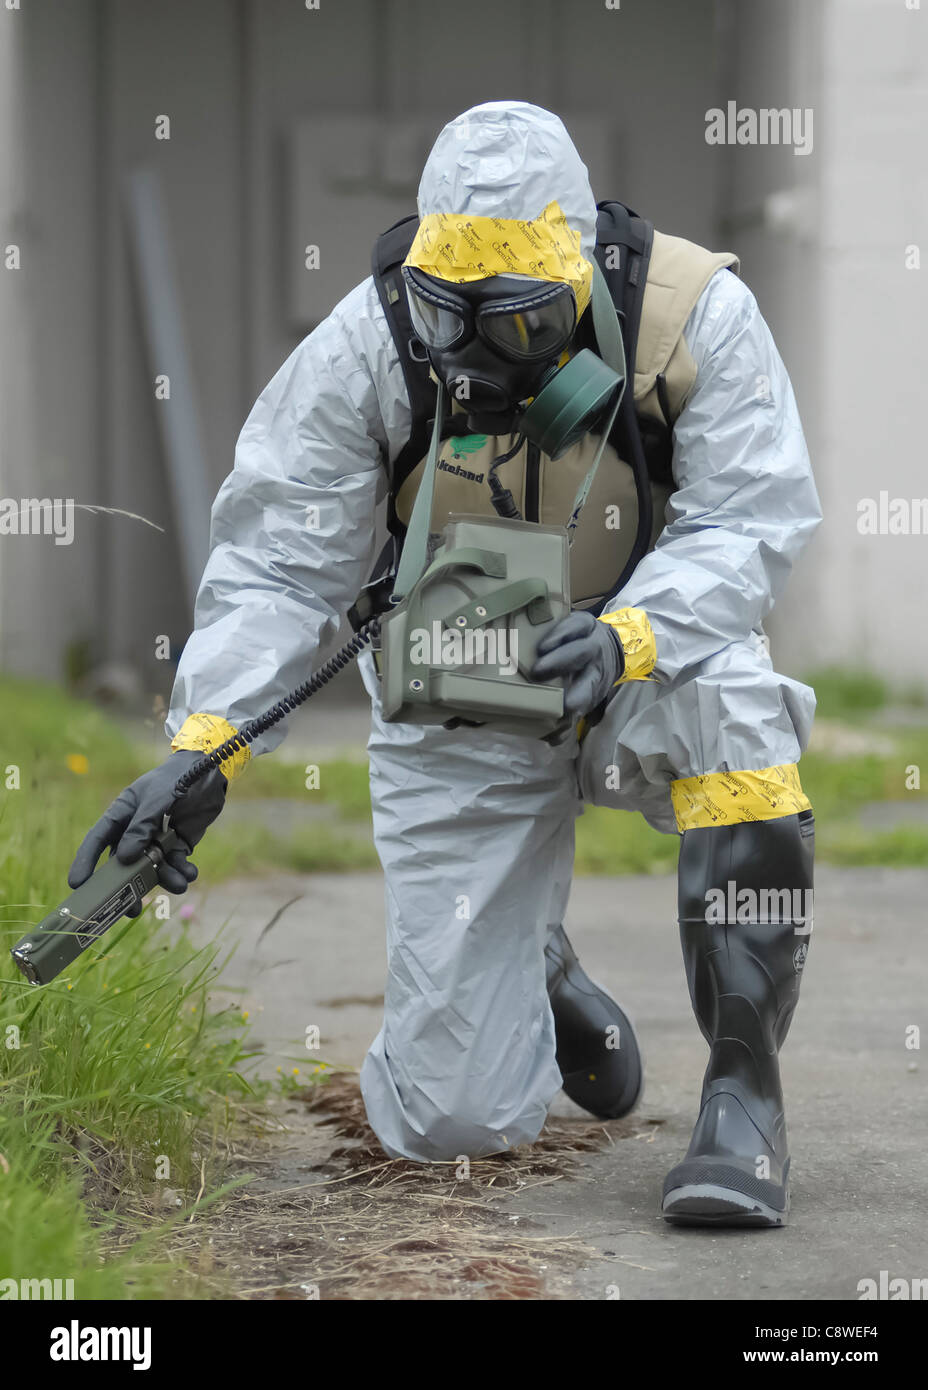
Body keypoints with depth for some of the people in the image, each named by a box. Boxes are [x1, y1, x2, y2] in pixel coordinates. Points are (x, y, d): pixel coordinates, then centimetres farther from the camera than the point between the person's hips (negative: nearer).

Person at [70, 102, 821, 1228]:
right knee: (453, 1119, -3)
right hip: (460, 716, 1)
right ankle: (533, 978, 37)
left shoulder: (694, 314, -19)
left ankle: (742, 1098, -27)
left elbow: (746, 524, -20)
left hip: (650, 668, -1)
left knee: (736, 710, -41)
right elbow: (279, 567, -15)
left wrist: (628, 638, -40)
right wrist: (200, 750, -29)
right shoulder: (365, 348, -17)